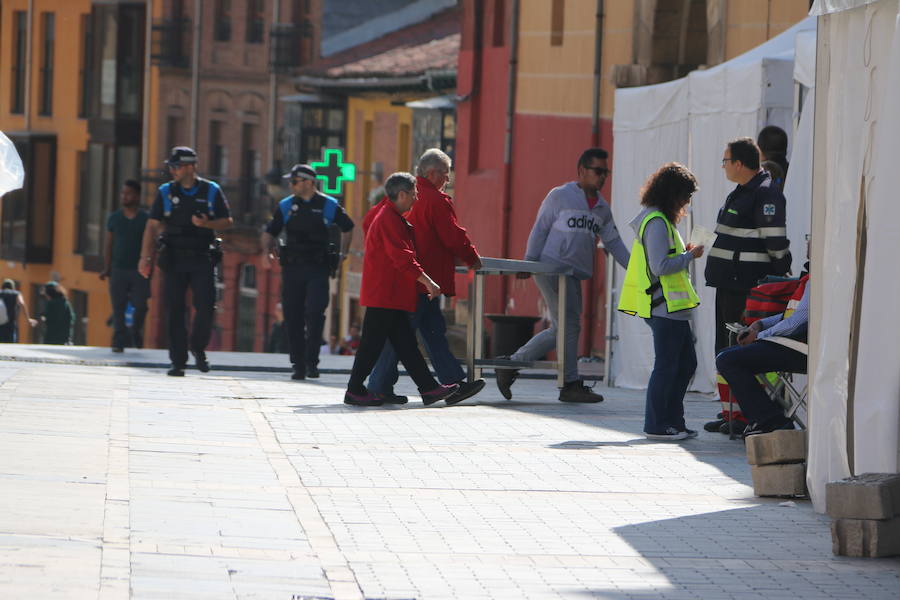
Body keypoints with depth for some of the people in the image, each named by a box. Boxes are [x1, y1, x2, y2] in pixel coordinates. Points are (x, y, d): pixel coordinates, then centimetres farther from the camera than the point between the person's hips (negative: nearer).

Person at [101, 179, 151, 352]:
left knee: (140, 305, -4)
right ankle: (119, 341, -1)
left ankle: (136, 332, 23)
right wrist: (107, 268, 9)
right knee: (118, 308, -3)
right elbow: (109, 245, 13)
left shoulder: (145, 219, 3)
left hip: (139, 271, -2)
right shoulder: (114, 218, 9)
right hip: (119, 268, 2)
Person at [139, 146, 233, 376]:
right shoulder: (166, 192, 5)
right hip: (174, 260, 1)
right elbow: (152, 226, 2)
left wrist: (206, 224, -15)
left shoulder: (211, 191, 3)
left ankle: (198, 347, 17)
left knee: (206, 308, -9)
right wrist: (145, 258, -8)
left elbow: (227, 221, 7)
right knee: (175, 311, -2)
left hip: (202, 260, -1)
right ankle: (178, 361, 3)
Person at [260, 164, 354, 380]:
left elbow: (347, 228, 20)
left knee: (314, 312, -16)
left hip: (318, 268, -3)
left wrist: (343, 253, 15)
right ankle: (298, 365, 8)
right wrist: (267, 251, -4)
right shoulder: (286, 206, 10)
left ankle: (311, 362, -9)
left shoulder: (329, 206, 4)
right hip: (292, 267, 3)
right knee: (293, 317, 0)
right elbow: (270, 232, 14)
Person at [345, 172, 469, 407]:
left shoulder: (392, 219, 20)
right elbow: (402, 256, -22)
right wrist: (427, 282, -21)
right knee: (373, 343, -5)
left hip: (392, 296, 11)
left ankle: (429, 388, 5)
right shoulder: (389, 220, -14)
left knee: (406, 344, 7)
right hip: (384, 295, -11)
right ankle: (354, 391, 0)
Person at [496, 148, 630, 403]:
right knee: (569, 325, -10)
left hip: (574, 275, 8)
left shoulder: (602, 208, 17)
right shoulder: (560, 196, -2)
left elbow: (613, 242, 19)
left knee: (561, 329, 7)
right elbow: (540, 229, -2)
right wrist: (529, 264, -10)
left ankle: (511, 365, 16)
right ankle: (571, 384, -5)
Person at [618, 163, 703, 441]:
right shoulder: (656, 223, -15)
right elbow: (660, 266, -21)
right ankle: (656, 425, 0)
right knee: (667, 365, -5)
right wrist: (690, 255, -11)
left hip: (672, 306, 11)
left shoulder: (661, 220, 18)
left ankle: (673, 421, 18)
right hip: (665, 306, -11)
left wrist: (684, 253, 12)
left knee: (686, 364, 13)